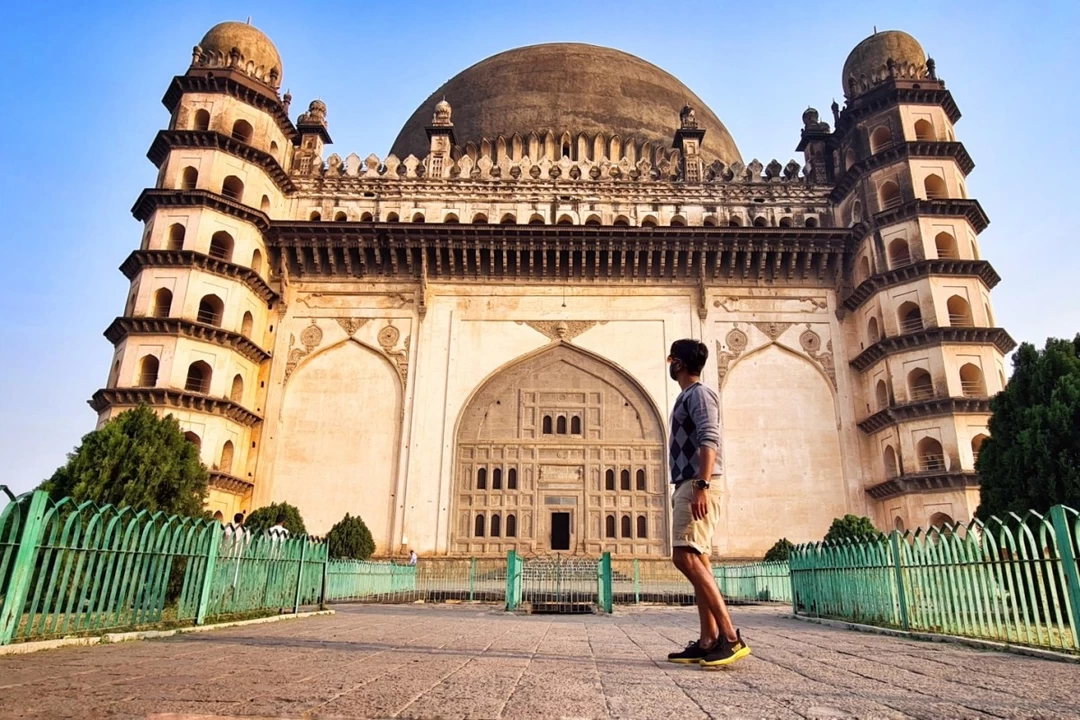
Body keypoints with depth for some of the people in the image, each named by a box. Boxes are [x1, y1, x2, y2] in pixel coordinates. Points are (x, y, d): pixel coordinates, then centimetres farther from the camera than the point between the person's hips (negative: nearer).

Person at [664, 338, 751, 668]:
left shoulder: (699, 394, -6)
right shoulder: (687, 397, 23)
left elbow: (709, 440, -19)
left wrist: (701, 486, -28)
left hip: (697, 485, -10)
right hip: (686, 486, 10)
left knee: (686, 558, -18)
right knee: (697, 561, 6)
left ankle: (731, 637, -18)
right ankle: (709, 641, 8)